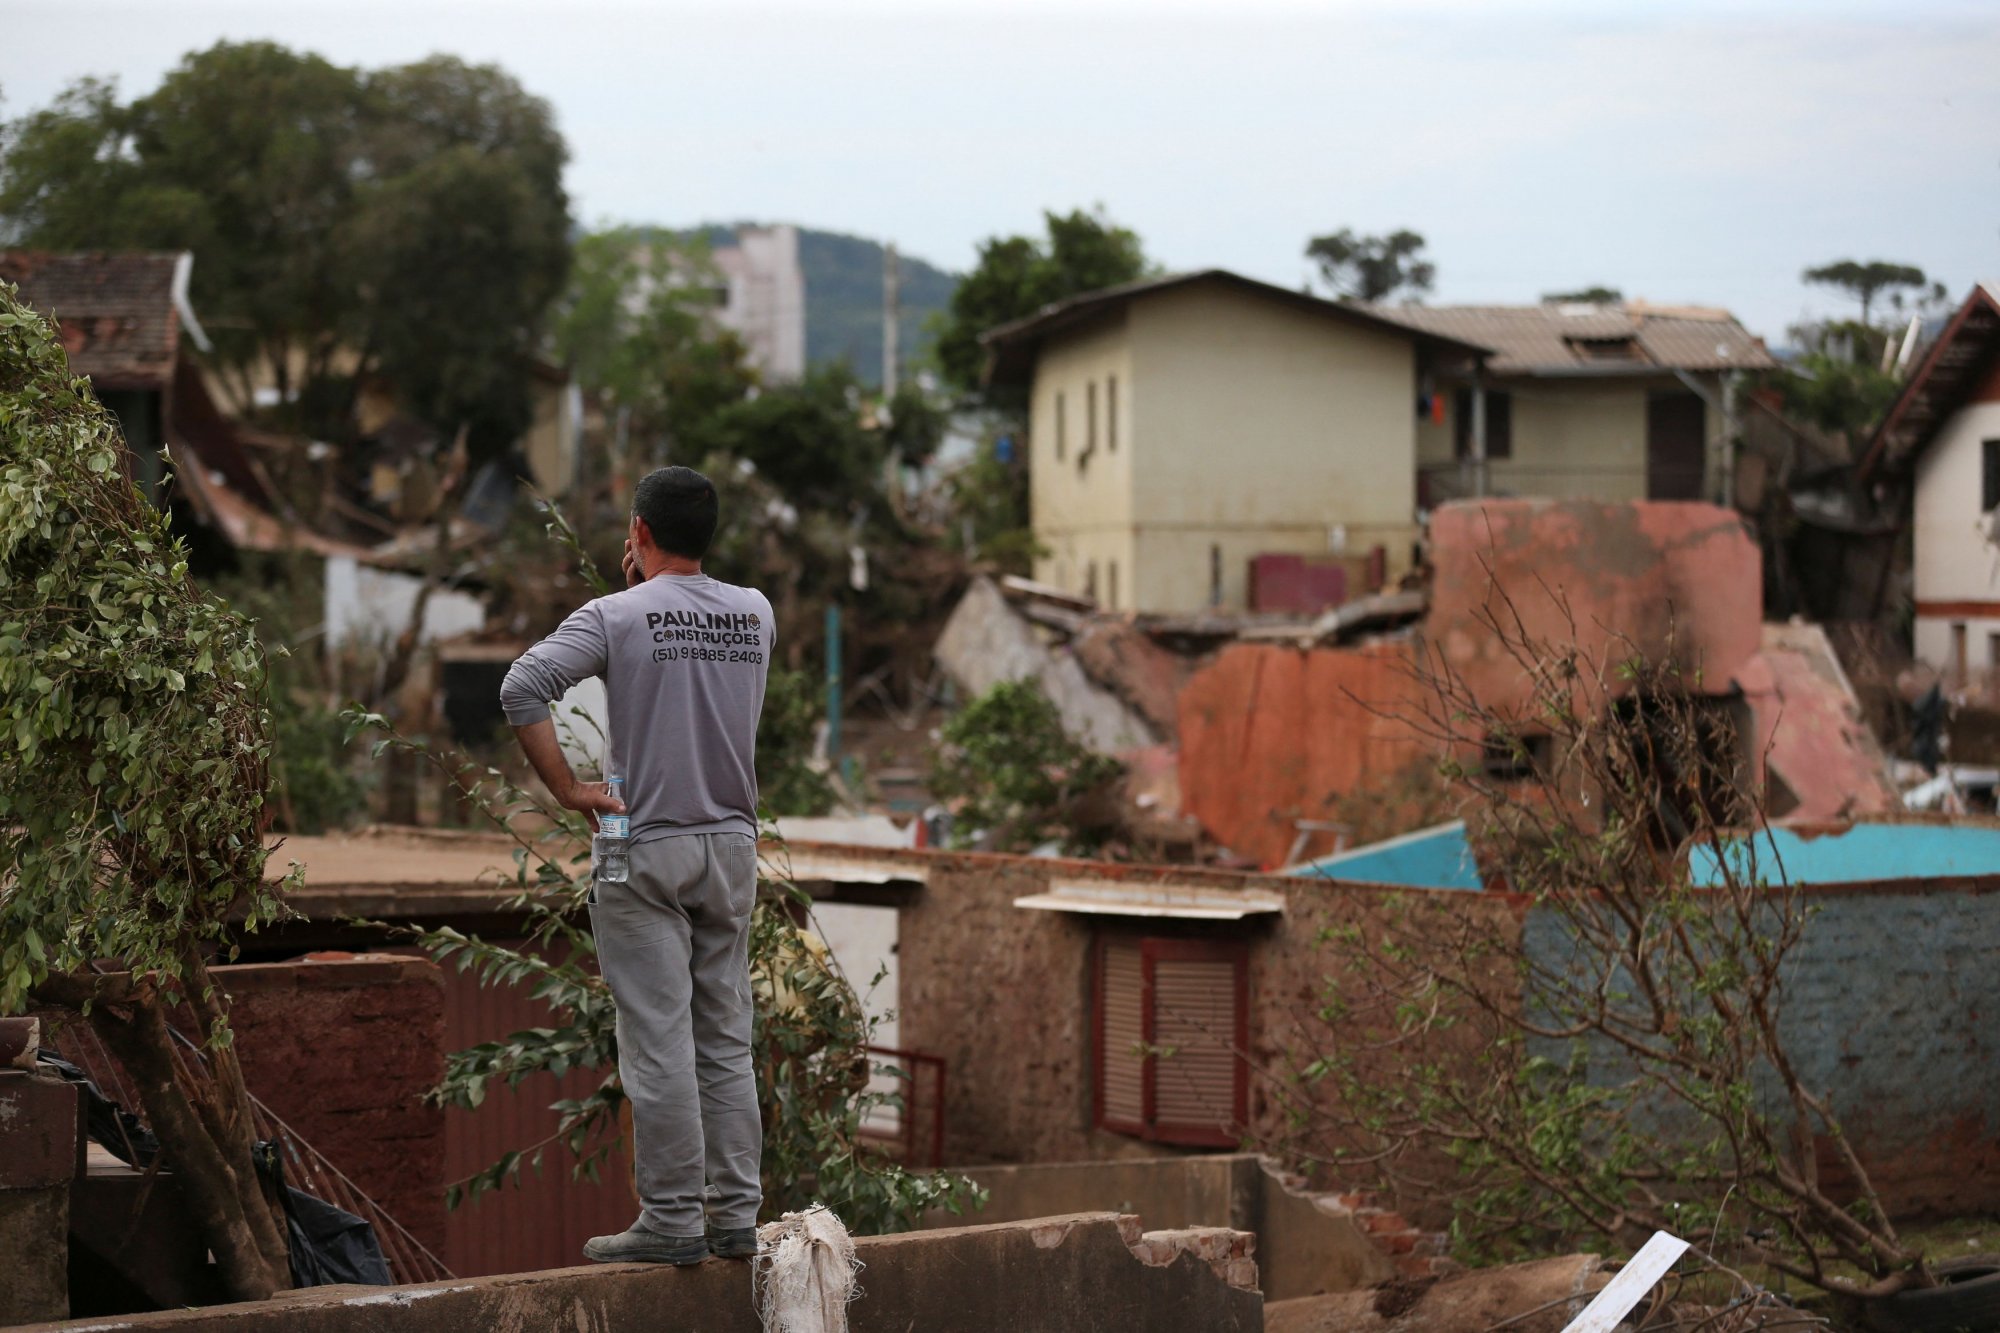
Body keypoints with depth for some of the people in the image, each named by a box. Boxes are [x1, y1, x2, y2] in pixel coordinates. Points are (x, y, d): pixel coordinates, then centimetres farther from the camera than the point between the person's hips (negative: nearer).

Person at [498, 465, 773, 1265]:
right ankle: (737, 1214, 11)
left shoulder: (617, 617, -9)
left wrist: (566, 790, -12)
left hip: (647, 848, -5)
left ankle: (671, 1221, -2)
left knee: (659, 1042, -3)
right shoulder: (755, 615, 6)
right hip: (733, 846, 5)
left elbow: (522, 689, -19)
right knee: (726, 1041, 10)